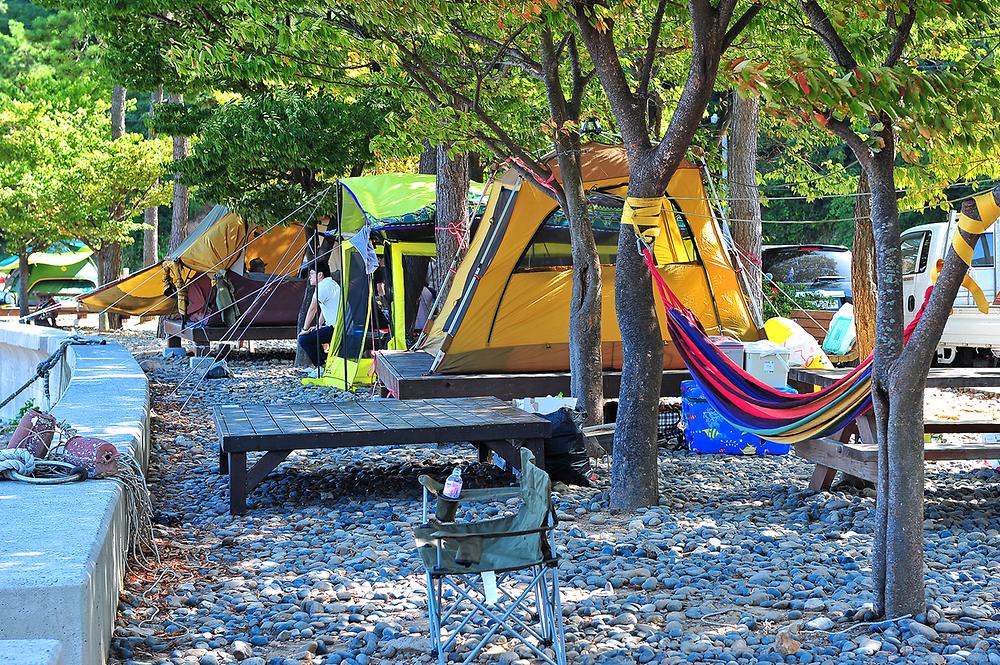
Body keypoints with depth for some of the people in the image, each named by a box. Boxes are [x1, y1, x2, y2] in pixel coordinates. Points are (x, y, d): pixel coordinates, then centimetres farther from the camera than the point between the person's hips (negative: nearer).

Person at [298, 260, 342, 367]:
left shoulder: (322, 286, -12)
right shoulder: (332, 283, 19)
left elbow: (312, 309, -9)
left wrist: (305, 329, -1)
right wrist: (318, 326, 25)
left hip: (336, 328, -11)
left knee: (303, 339, -11)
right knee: (314, 333, 26)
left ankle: (323, 366, -6)